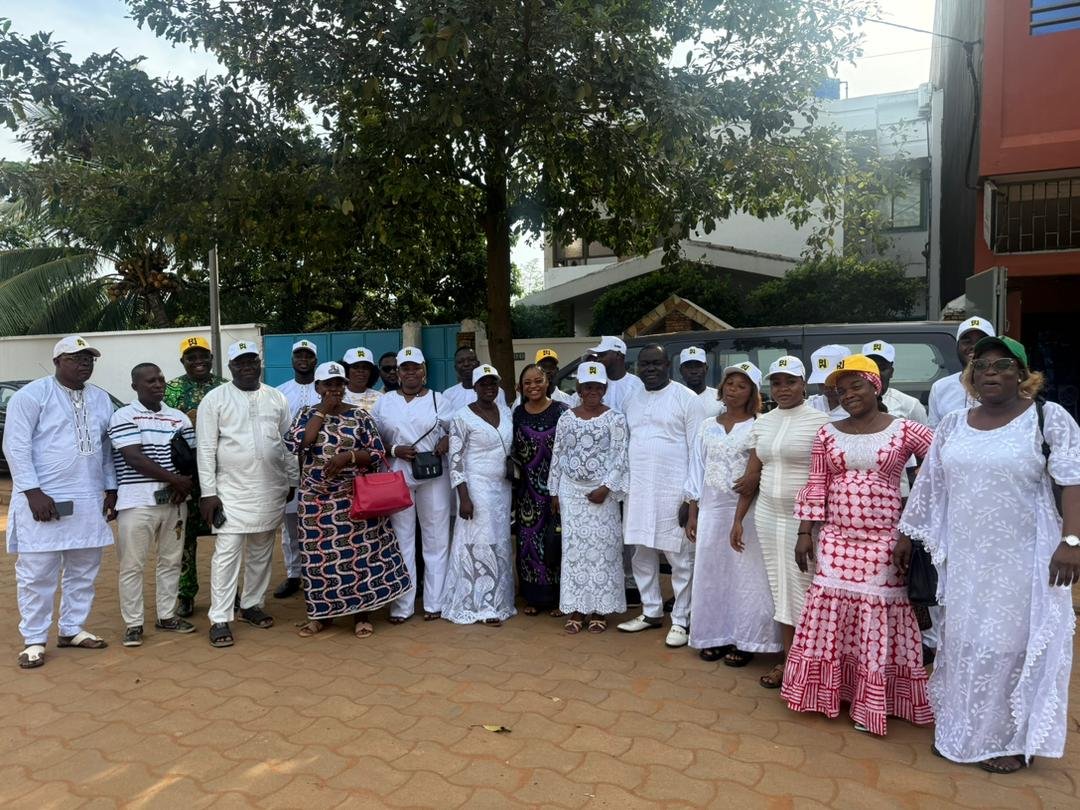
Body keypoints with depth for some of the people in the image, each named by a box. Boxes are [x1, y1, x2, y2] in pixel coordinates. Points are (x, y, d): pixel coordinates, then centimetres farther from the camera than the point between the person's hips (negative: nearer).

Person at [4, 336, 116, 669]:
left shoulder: (101, 399, 12)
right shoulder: (31, 395, -6)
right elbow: (16, 446, -10)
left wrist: (111, 489, 11)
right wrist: (33, 491, -16)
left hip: (89, 500, 6)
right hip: (42, 499, -6)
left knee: (84, 571, 11)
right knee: (37, 574, 1)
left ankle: (72, 629, 25)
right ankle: (33, 640, 13)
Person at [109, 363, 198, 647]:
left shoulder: (179, 417, 11)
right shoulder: (123, 417, -5)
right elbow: (134, 458, -14)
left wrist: (186, 484, -10)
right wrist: (176, 479, -15)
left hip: (174, 500, 5)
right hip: (138, 502, -5)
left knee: (171, 561, 12)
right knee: (133, 565, 2)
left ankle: (167, 616, 24)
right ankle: (133, 623, 13)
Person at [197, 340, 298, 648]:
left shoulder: (277, 398, 8)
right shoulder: (214, 399, -2)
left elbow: (289, 443, 11)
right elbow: (205, 449, -5)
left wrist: (292, 481, 8)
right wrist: (208, 492, -10)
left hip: (271, 491, 4)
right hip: (231, 491, -4)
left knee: (261, 552, 13)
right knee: (227, 553, -4)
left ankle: (252, 604, 27)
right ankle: (219, 619, 3)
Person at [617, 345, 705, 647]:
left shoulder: (686, 398, -6)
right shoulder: (632, 401, 13)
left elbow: (697, 449, -9)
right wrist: (625, 485, 12)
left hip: (673, 491, -6)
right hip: (638, 490, 6)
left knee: (680, 558, 2)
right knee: (642, 554, 14)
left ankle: (681, 620, 14)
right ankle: (651, 612, 29)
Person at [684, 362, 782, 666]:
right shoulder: (708, 426, 10)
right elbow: (697, 470, 10)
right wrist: (692, 514, 8)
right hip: (710, 509, 4)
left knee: (745, 576, 2)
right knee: (711, 574, 8)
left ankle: (744, 641, 13)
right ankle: (715, 636, 21)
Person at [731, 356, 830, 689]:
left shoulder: (819, 421, -8)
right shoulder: (761, 424, 9)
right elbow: (752, 477, 13)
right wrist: (738, 518, 11)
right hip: (768, 516, 6)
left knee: (805, 589, -2)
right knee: (781, 587, 12)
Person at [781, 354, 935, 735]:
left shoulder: (905, 430, -3)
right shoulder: (828, 434, 5)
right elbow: (816, 486, 5)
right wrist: (806, 532, 1)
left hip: (884, 543, -2)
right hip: (837, 540, 3)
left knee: (878, 617, 3)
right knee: (831, 612, 6)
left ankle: (871, 701, 17)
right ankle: (830, 691, 22)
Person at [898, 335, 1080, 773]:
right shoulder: (952, 425, 8)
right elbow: (928, 486, 13)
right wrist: (906, 534, 15)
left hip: (1022, 559, -4)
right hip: (964, 556, 4)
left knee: (1010, 643, 3)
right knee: (963, 640, 12)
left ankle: (1008, 739, 22)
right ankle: (960, 729, 30)